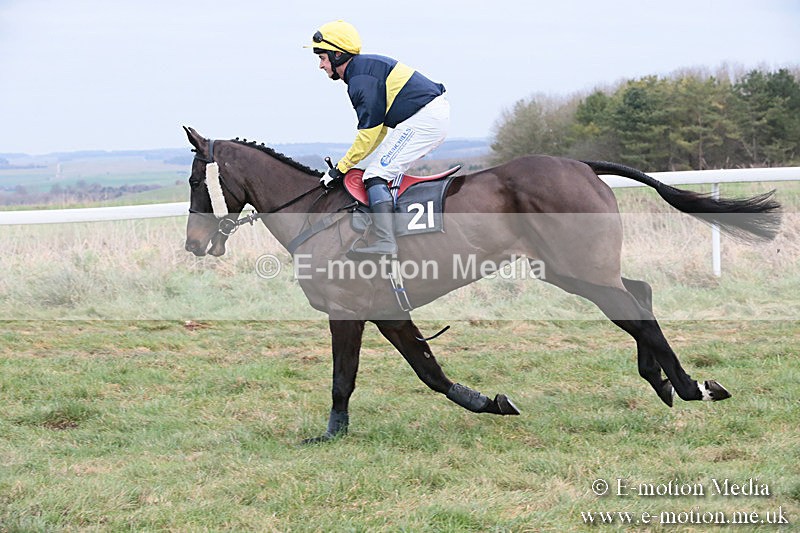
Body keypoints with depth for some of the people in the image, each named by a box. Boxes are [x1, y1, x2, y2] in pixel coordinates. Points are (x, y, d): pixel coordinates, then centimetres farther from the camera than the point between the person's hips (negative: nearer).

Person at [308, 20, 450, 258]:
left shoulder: (361, 78, -13)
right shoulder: (367, 67, 19)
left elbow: (369, 133, -15)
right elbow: (380, 128, 21)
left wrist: (341, 168, -7)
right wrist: (350, 162, 17)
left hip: (424, 118, -11)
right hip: (436, 115, 11)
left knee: (376, 174, -14)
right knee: (386, 170, 18)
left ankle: (384, 242, -27)